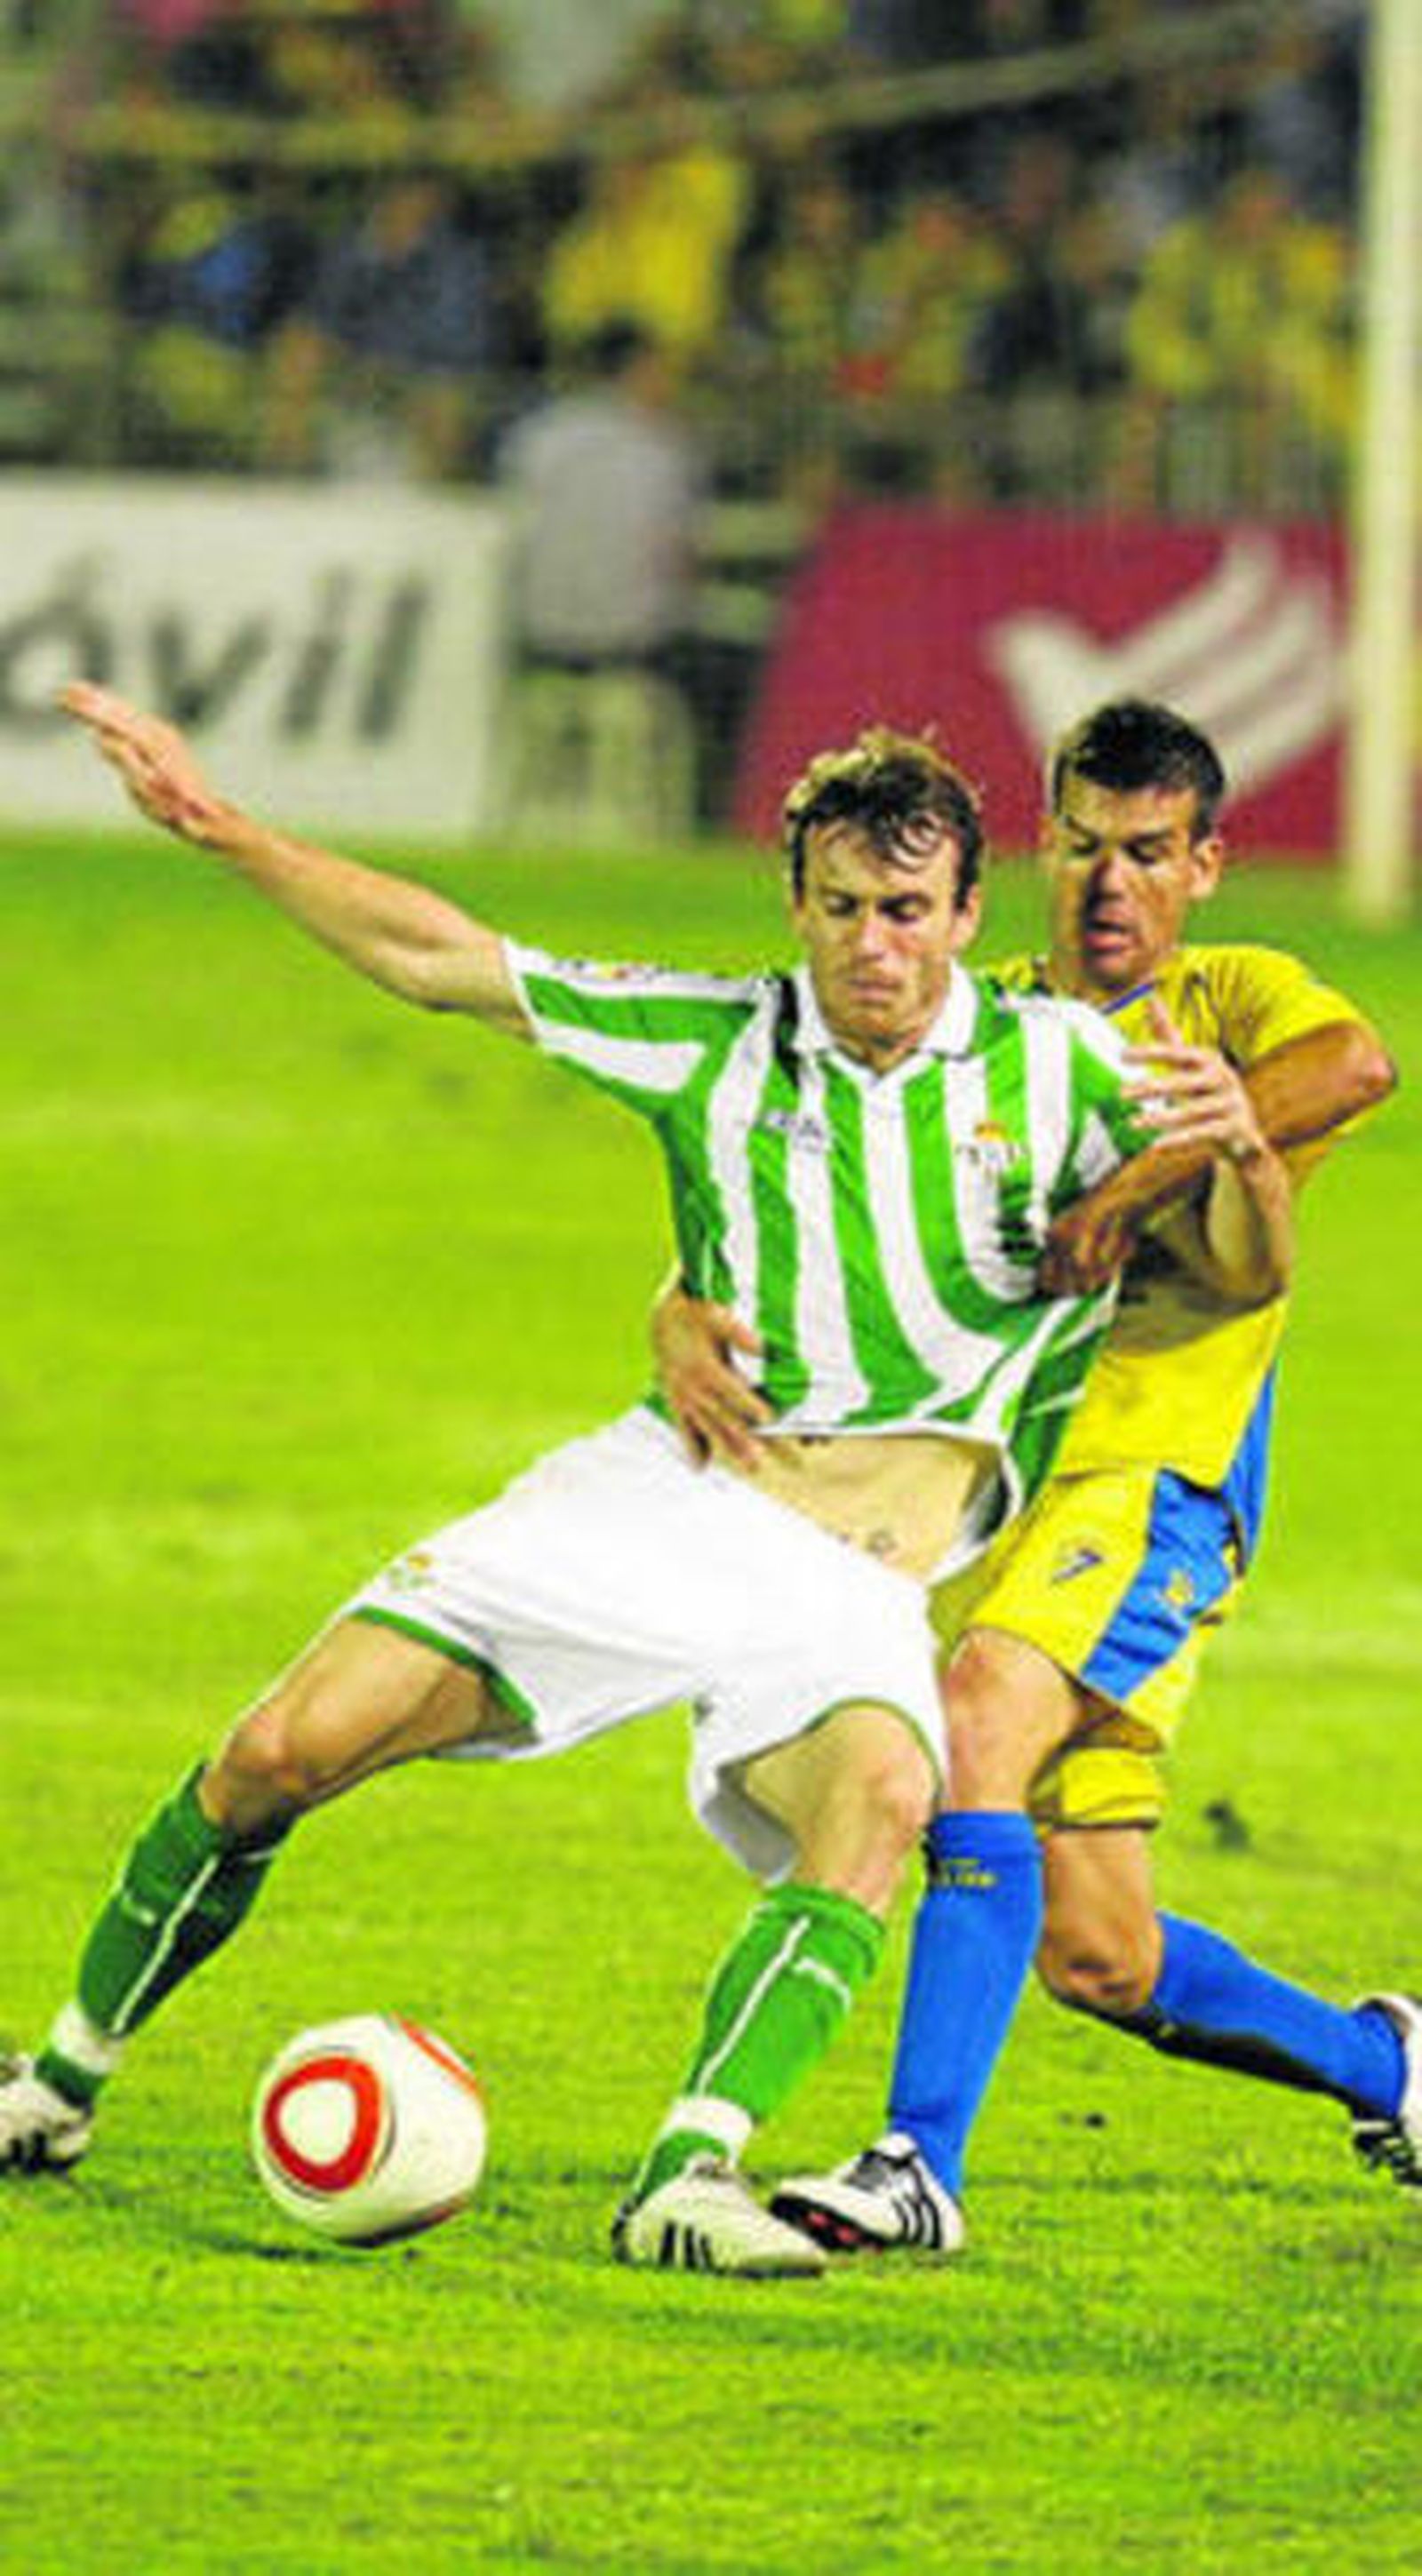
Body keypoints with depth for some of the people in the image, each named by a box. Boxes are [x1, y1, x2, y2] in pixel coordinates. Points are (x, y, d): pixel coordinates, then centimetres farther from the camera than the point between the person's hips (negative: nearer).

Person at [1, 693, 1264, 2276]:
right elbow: (436, 960, 10)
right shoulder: (719, 1046, 6)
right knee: (281, 1753, -11)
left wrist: (1240, 1156, -30)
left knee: (881, 1793, -37)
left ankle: (693, 2174, -43)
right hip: (658, 1497, 2)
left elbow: (1242, 1270, -6)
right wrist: (218, 829, 5)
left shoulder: (1058, 1069, 1)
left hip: (851, 1584, -2)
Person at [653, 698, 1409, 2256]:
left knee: (979, 1713, -32)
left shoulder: (1230, 1003, 3)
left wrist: (1133, 1192, -26)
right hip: (969, 1501, 5)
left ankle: (921, 2166, -36)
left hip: (1151, 1480, -5)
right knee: (1095, 1957, 5)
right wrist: (686, 1326, -13)